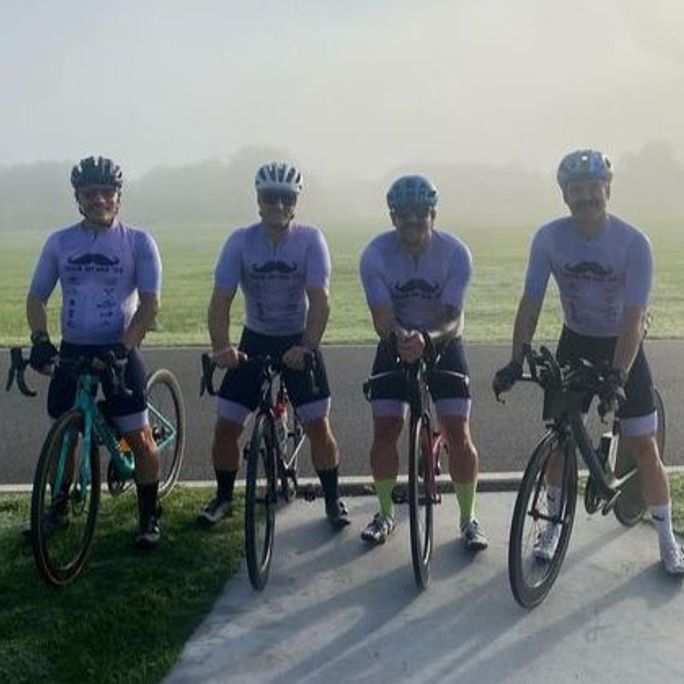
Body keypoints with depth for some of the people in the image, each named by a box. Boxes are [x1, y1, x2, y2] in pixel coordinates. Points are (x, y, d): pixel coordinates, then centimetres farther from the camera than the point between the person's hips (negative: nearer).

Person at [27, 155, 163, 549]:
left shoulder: (138, 241, -4)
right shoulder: (59, 243, 4)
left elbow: (150, 302, -8)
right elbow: (37, 297, 8)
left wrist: (124, 346, -20)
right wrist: (40, 340, -9)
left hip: (118, 352, -3)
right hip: (72, 350, 3)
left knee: (139, 436, -4)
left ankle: (150, 515, 12)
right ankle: (59, 507, 31)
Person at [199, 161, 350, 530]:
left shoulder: (310, 239, -15)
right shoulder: (240, 241, -12)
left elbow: (320, 300, -22)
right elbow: (220, 301, -17)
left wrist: (307, 348, -36)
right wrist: (222, 348, -32)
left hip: (299, 341, -1)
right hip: (255, 340, 2)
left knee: (317, 425, -5)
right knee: (225, 426, -1)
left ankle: (333, 499, 15)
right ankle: (223, 497, 21)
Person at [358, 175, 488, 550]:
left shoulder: (455, 253, -22)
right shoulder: (375, 255, -20)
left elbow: (454, 318, -25)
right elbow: (382, 316, -24)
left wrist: (427, 338, -46)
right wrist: (399, 336, -46)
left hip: (442, 344, -1)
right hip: (395, 345, 1)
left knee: (458, 433, -8)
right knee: (384, 431, -5)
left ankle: (468, 519, 8)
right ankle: (385, 513, 15)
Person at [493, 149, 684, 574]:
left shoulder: (633, 242, -22)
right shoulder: (549, 238, -15)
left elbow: (634, 317, -25)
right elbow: (531, 303, -13)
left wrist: (618, 377, -34)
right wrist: (515, 363, -21)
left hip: (622, 346, -2)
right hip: (575, 343, 2)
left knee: (643, 445, -1)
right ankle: (555, 522, 24)